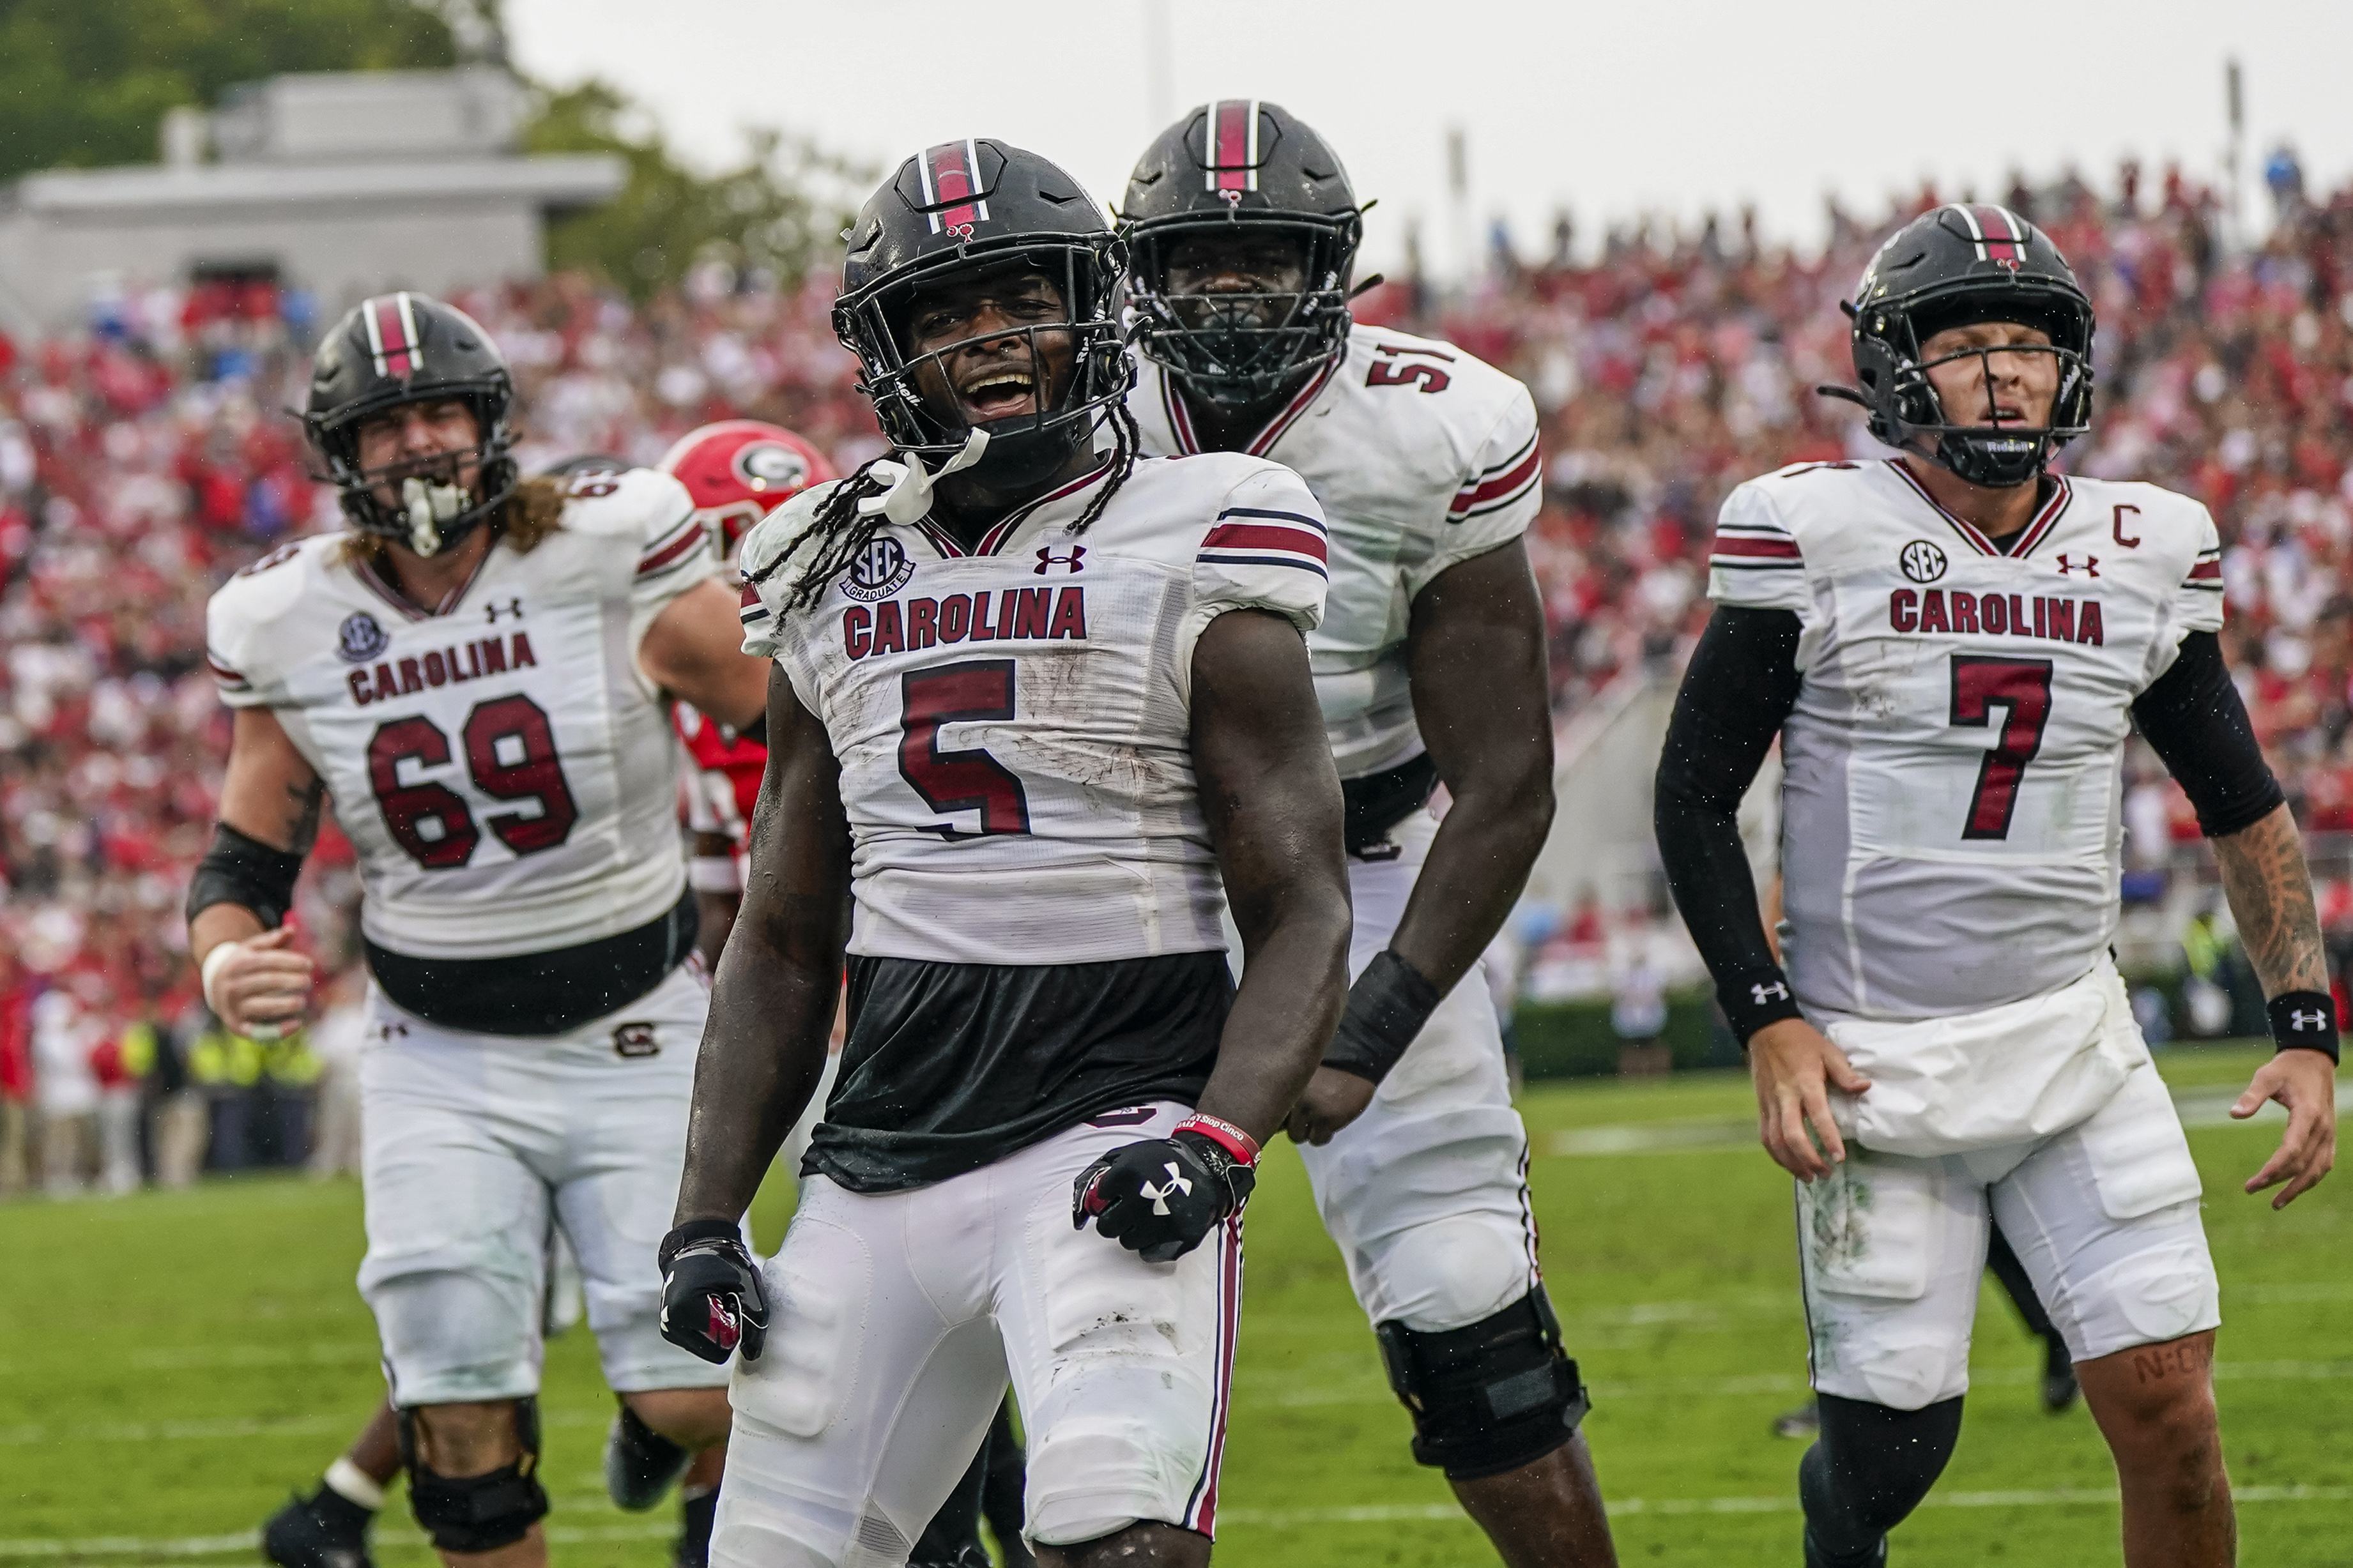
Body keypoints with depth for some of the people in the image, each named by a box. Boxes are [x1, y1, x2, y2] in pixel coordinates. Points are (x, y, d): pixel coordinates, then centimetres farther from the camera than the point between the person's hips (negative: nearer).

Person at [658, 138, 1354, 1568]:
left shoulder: (1188, 571, -2)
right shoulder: (839, 585, 13)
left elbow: (1305, 922, -5)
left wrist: (1216, 1145, -20)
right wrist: (707, 1220, 11)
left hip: (1110, 1131, -5)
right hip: (878, 1166, 5)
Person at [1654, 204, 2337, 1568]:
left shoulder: (2144, 556, 3)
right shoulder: (1820, 536, -8)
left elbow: (2245, 806, 13)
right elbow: (1695, 799, -3)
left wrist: (2308, 1027, 3)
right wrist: (1767, 1023, -12)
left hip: (2074, 1040, 3)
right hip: (1873, 1059, -3)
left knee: (2170, 1410, -8)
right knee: (1892, 1445, 1)